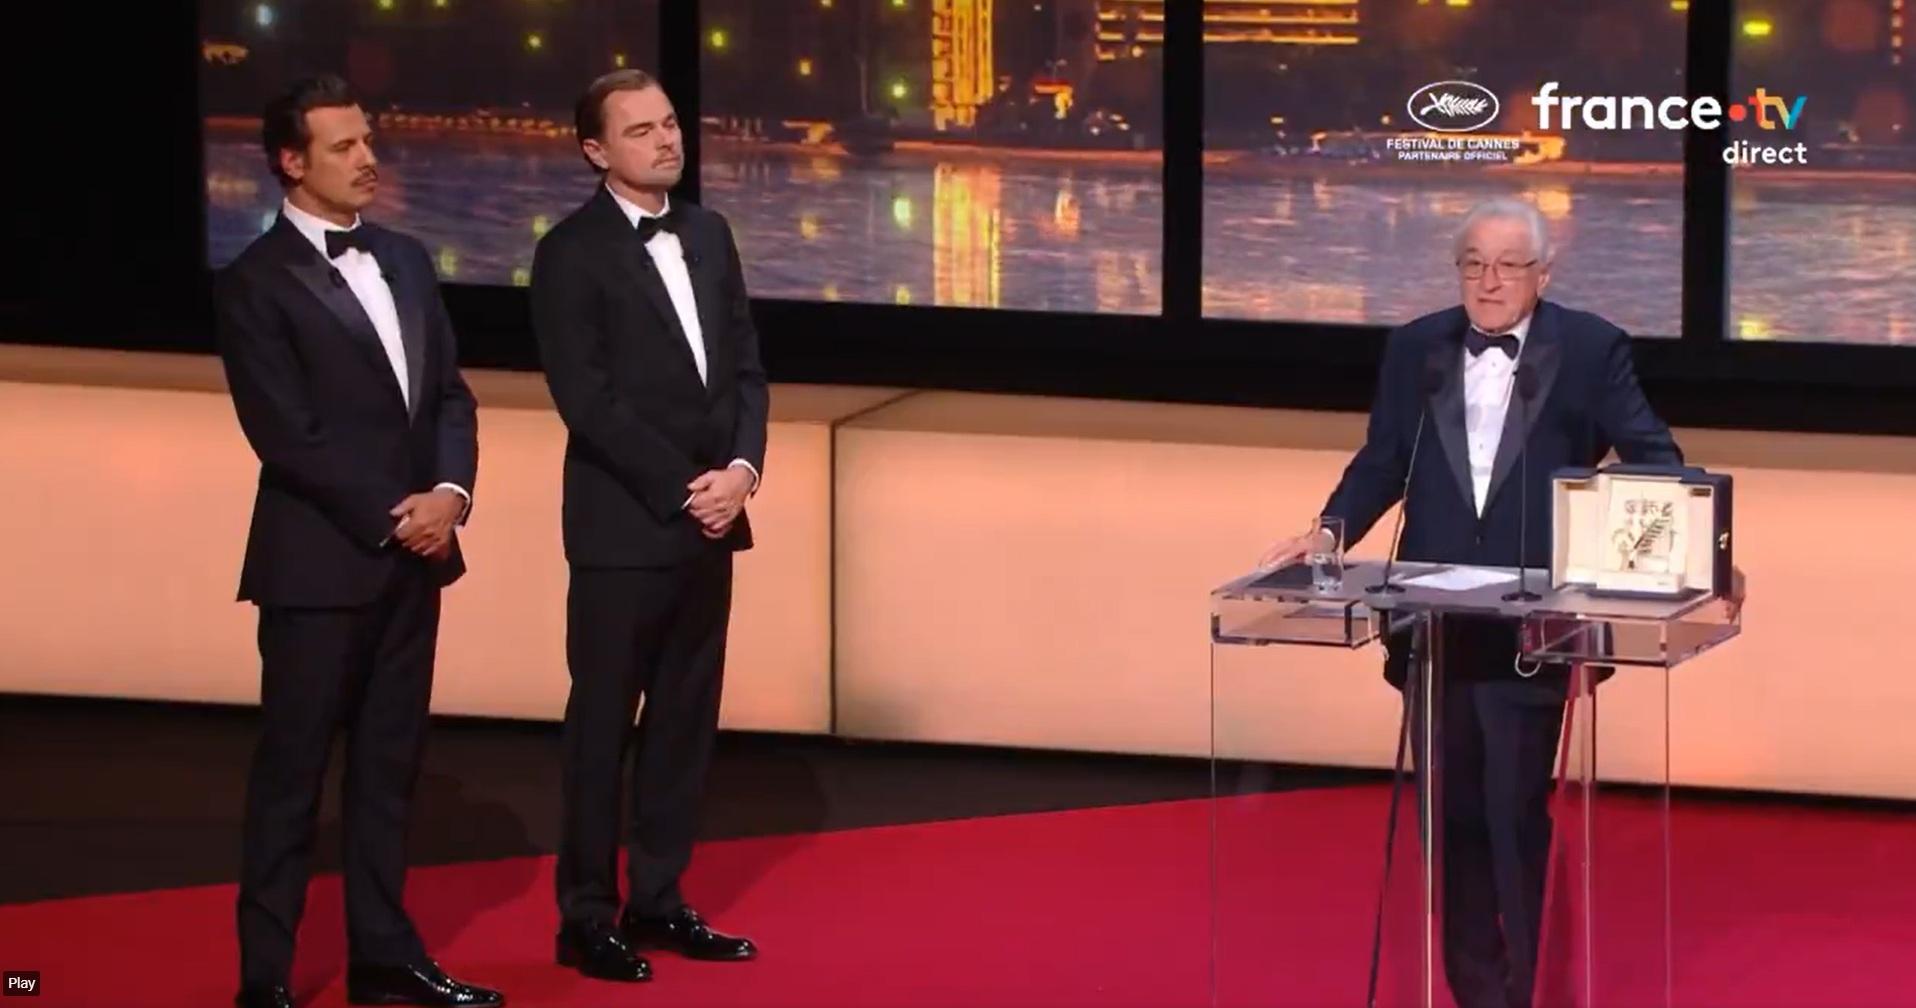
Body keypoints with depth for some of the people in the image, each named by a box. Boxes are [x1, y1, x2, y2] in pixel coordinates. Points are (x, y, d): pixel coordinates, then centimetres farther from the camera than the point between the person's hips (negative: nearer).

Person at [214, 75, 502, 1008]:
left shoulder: (405, 260, 12)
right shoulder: (255, 283, -9)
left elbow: (449, 392, 11)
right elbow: (287, 434, -14)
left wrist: (449, 493, -6)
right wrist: (392, 515, -14)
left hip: (413, 553, 6)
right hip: (320, 561, -6)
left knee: (389, 763, 11)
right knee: (292, 769, 0)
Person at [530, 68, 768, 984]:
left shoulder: (708, 234, 11)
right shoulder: (571, 253, -9)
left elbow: (744, 364, 11)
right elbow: (587, 399, -14)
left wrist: (743, 468, -6)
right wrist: (683, 488, -16)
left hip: (709, 520, 6)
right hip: (624, 526, -6)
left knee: (686, 721, 10)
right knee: (603, 725, 0)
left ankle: (656, 901, 18)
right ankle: (587, 917, 7)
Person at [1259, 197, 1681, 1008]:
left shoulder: (1590, 349, -1)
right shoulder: (1415, 348, 9)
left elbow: (1651, 454, -3)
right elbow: (1382, 463, 13)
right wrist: (1327, 534, -2)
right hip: (1435, 620, 4)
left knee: (1517, 813, -3)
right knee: (1454, 813, 10)